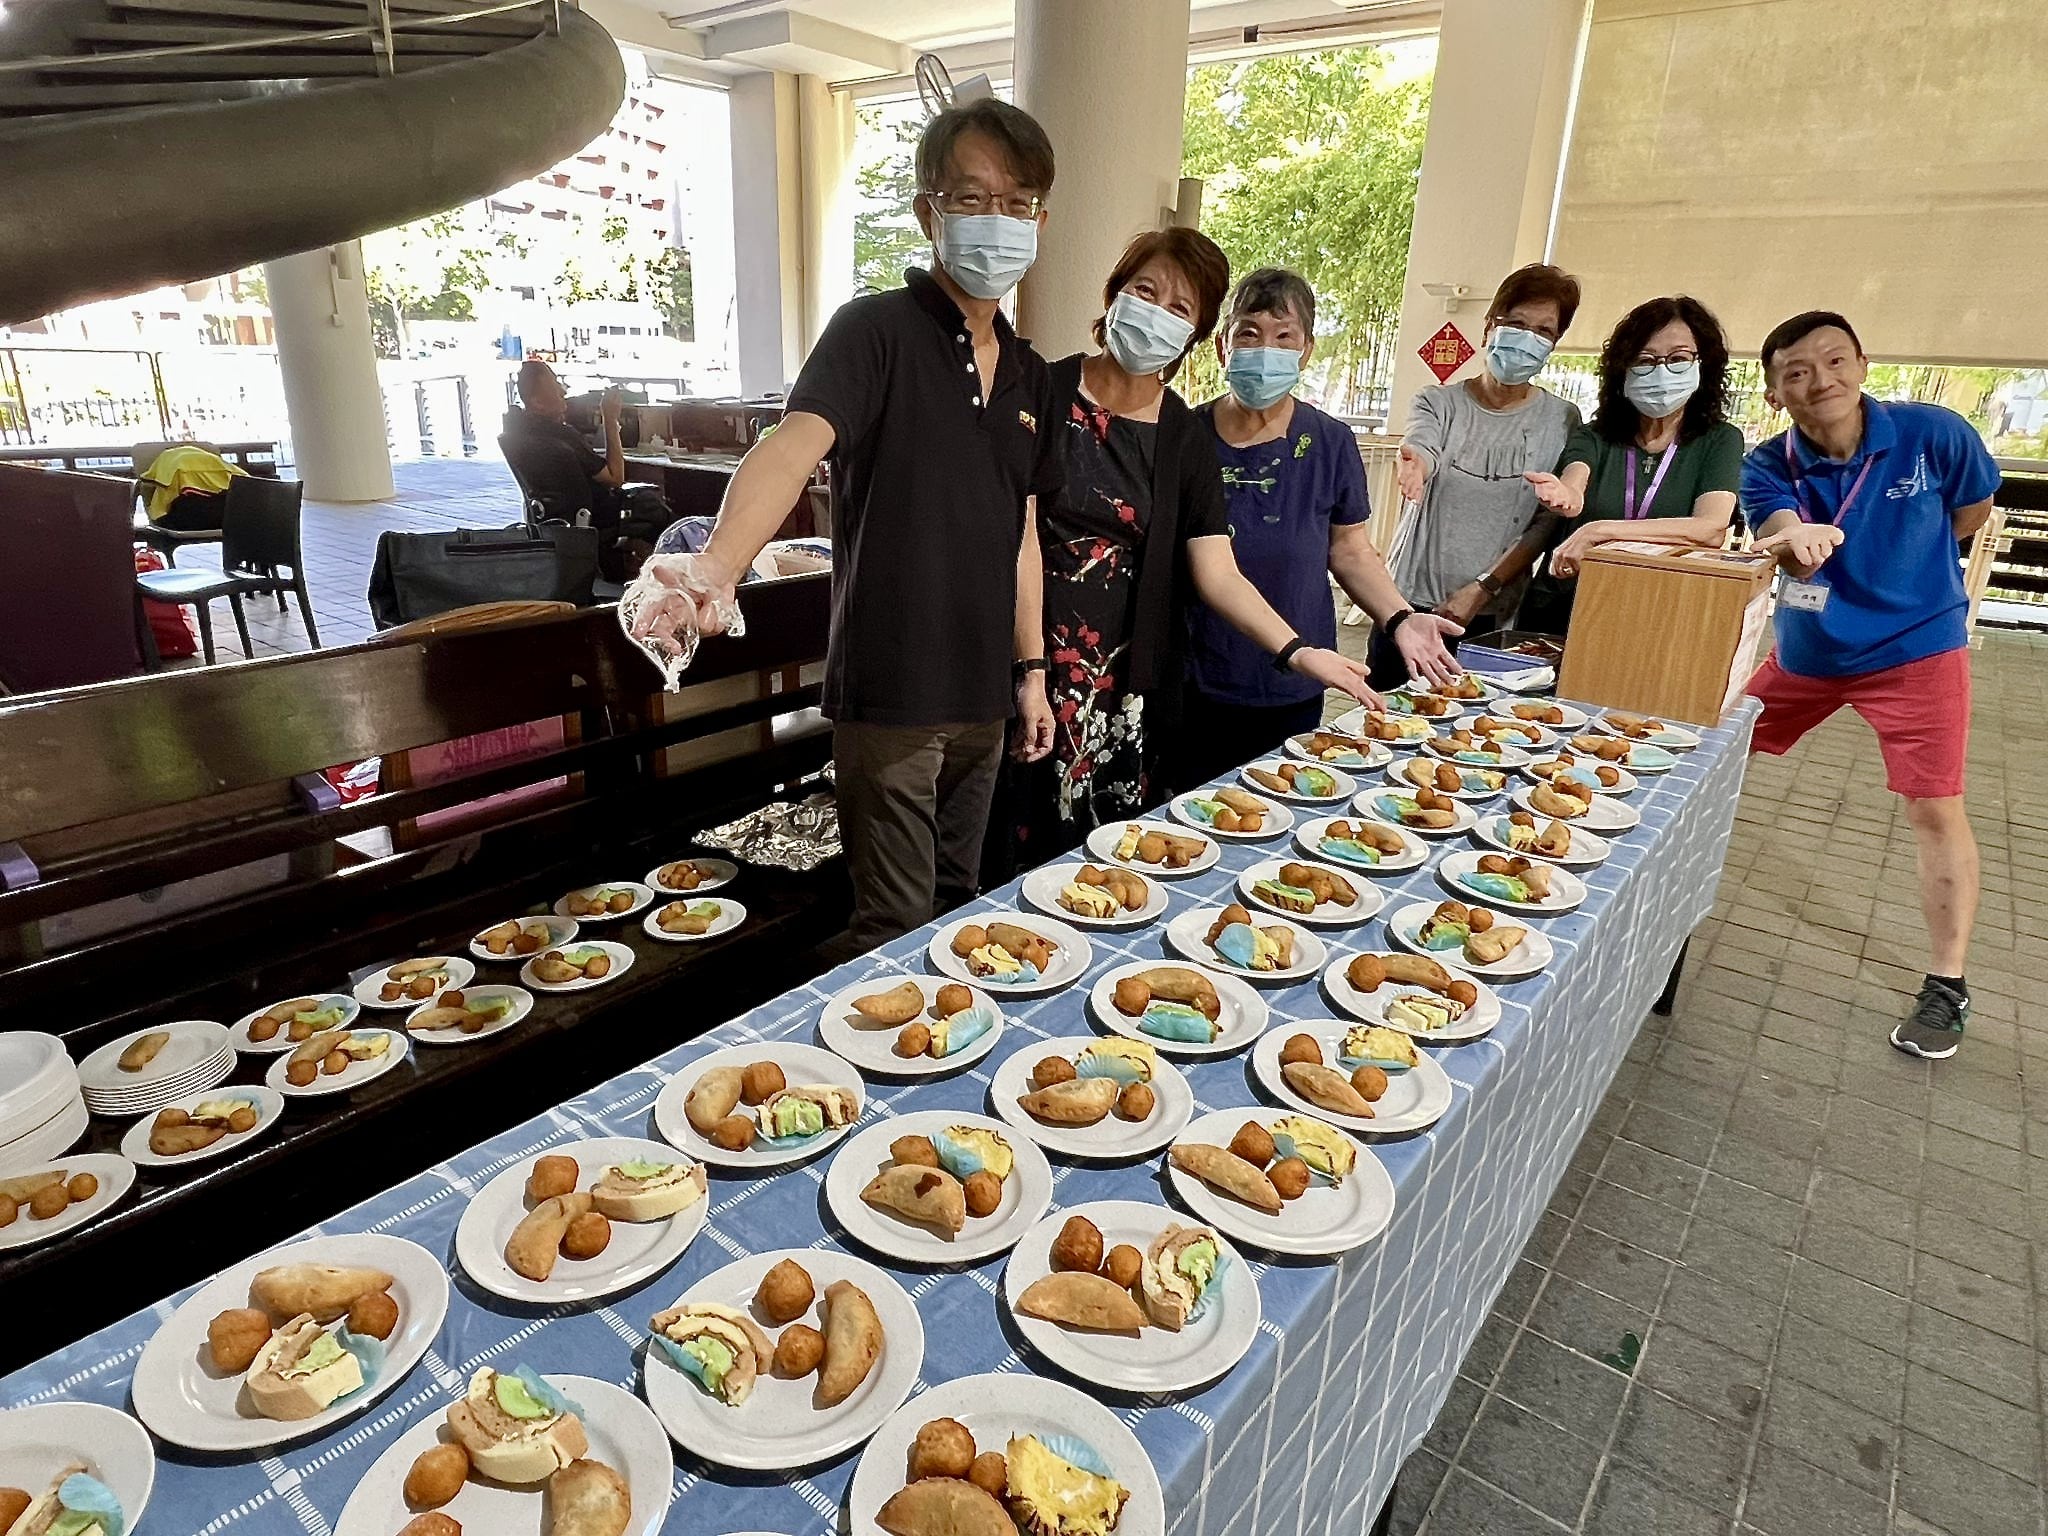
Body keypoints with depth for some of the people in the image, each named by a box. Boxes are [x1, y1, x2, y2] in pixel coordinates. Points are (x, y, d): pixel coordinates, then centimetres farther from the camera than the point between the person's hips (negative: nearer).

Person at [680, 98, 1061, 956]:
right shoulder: (877, 331, -10)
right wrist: (718, 566, -47)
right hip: (890, 692, -6)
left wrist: (1032, 667, 16)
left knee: (958, 906, 20)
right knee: (897, 933, 3)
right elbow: (794, 443, -28)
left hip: (982, 694, 7)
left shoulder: (1028, 374, 11)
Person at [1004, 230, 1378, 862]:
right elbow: (1021, 536, -8)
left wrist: (1296, 650, -12)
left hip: (1125, 689, 3)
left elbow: (1217, 573, 2)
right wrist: (1031, 672, -15)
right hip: (1031, 667, -3)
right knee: (1020, 854, 0)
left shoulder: (1187, 440, 7)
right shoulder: (1048, 393, -2)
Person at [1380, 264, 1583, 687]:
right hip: (1410, 603, 0)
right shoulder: (1439, 402, 4)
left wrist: (1482, 589, -11)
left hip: (1491, 617, 0)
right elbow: (1421, 448, -18)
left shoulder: (1561, 421, 5)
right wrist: (1413, 465, -42)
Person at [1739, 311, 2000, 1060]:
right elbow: (1780, 541, -35)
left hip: (1916, 645, -2)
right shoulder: (1767, 466, -15)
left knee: (1935, 809, -6)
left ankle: (1947, 986, 6)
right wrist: (1799, 539, -56)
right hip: (1807, 646, 3)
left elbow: (1975, 509, 3)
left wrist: (1895, 566, 1)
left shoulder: (1934, 434, -17)